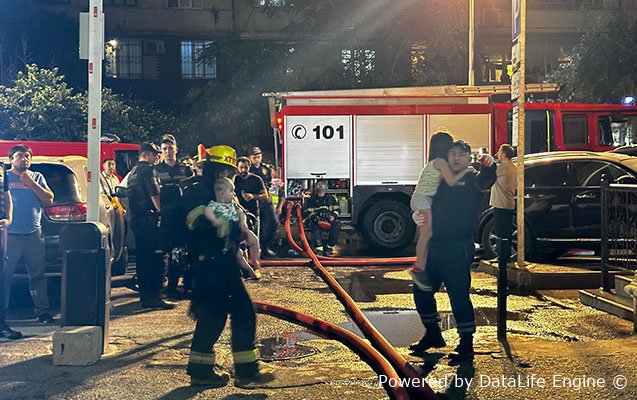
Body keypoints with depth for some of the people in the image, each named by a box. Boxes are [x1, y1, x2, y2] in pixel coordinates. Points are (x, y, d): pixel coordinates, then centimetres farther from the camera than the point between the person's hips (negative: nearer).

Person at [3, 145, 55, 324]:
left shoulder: (37, 177, 13)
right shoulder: (4, 176, 8)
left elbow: (49, 200, 5)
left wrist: (31, 183, -3)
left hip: (34, 234, 2)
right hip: (10, 235, -2)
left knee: (38, 275, 6)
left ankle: (43, 311, 12)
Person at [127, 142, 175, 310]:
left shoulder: (133, 172, 20)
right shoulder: (148, 170, -10)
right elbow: (154, 195, -18)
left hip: (135, 218, 10)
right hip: (148, 219, -10)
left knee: (142, 257, 13)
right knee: (155, 257, -9)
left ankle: (144, 295, 18)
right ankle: (153, 297, -11)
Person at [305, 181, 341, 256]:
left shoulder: (331, 198, 24)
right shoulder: (312, 199, 18)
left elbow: (337, 209, 17)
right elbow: (309, 211, 8)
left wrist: (334, 216, -5)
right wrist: (315, 217, -12)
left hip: (330, 219, 1)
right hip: (317, 220, -1)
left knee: (336, 226, -32)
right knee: (315, 227, -36)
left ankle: (330, 247, -25)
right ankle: (318, 248, -37)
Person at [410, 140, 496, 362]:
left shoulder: (472, 179, -2)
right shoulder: (442, 180, 17)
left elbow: (485, 181, -25)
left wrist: (489, 166, -47)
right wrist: (418, 214, 1)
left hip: (458, 250, -7)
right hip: (435, 247, 7)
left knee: (459, 296, -7)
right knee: (421, 291, 14)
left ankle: (466, 346, 5)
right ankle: (433, 335, 32)